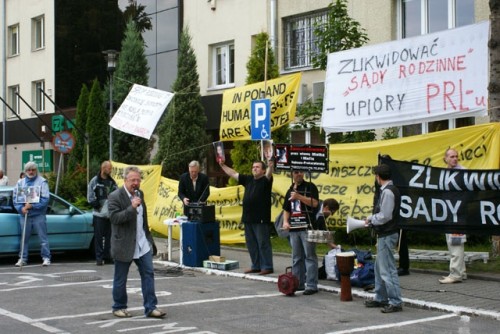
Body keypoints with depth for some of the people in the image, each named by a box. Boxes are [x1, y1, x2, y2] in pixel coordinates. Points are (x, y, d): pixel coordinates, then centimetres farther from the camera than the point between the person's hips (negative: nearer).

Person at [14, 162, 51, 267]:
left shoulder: (42, 182, 1)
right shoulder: (20, 182, 13)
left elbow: (45, 199, -7)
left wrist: (32, 205, -16)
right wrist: (21, 208, -9)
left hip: (38, 215, -3)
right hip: (24, 215, 3)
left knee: (43, 237, -3)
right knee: (24, 238, 6)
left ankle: (46, 258, 2)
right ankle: (23, 258, 13)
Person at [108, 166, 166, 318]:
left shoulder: (140, 193, 10)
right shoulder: (115, 197, -13)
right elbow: (114, 218, -22)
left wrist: (148, 236, 20)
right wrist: (132, 207, -30)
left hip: (142, 243, 6)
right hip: (124, 245, -6)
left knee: (148, 274, 0)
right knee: (120, 279, 6)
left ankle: (150, 307, 3)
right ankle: (119, 307, 21)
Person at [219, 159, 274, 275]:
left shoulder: (265, 180, -4)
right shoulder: (248, 179, 14)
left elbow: (268, 174, -26)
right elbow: (233, 174, 21)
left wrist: (270, 166, -46)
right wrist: (222, 165, 19)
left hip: (261, 219, -7)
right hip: (248, 218, 7)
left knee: (263, 243, -3)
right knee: (251, 244, 13)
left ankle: (267, 267, 3)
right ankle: (256, 266, 22)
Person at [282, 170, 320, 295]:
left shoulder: (310, 187, -1)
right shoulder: (290, 190, 17)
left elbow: (314, 203, -14)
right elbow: (286, 209, 21)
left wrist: (298, 196, -18)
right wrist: (285, 221, 4)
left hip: (307, 228, -6)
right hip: (294, 228, 6)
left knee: (309, 256, -7)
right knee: (296, 257, 11)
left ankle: (312, 285, -7)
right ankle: (298, 284, 18)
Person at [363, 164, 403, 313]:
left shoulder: (387, 192, -18)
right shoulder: (390, 190, 12)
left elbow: (385, 216, -21)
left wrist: (371, 219, -6)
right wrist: (372, 219, 11)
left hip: (387, 235, -11)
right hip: (385, 234, 11)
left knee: (387, 269, -8)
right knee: (380, 267, 19)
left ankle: (396, 302, -5)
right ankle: (381, 298, 27)